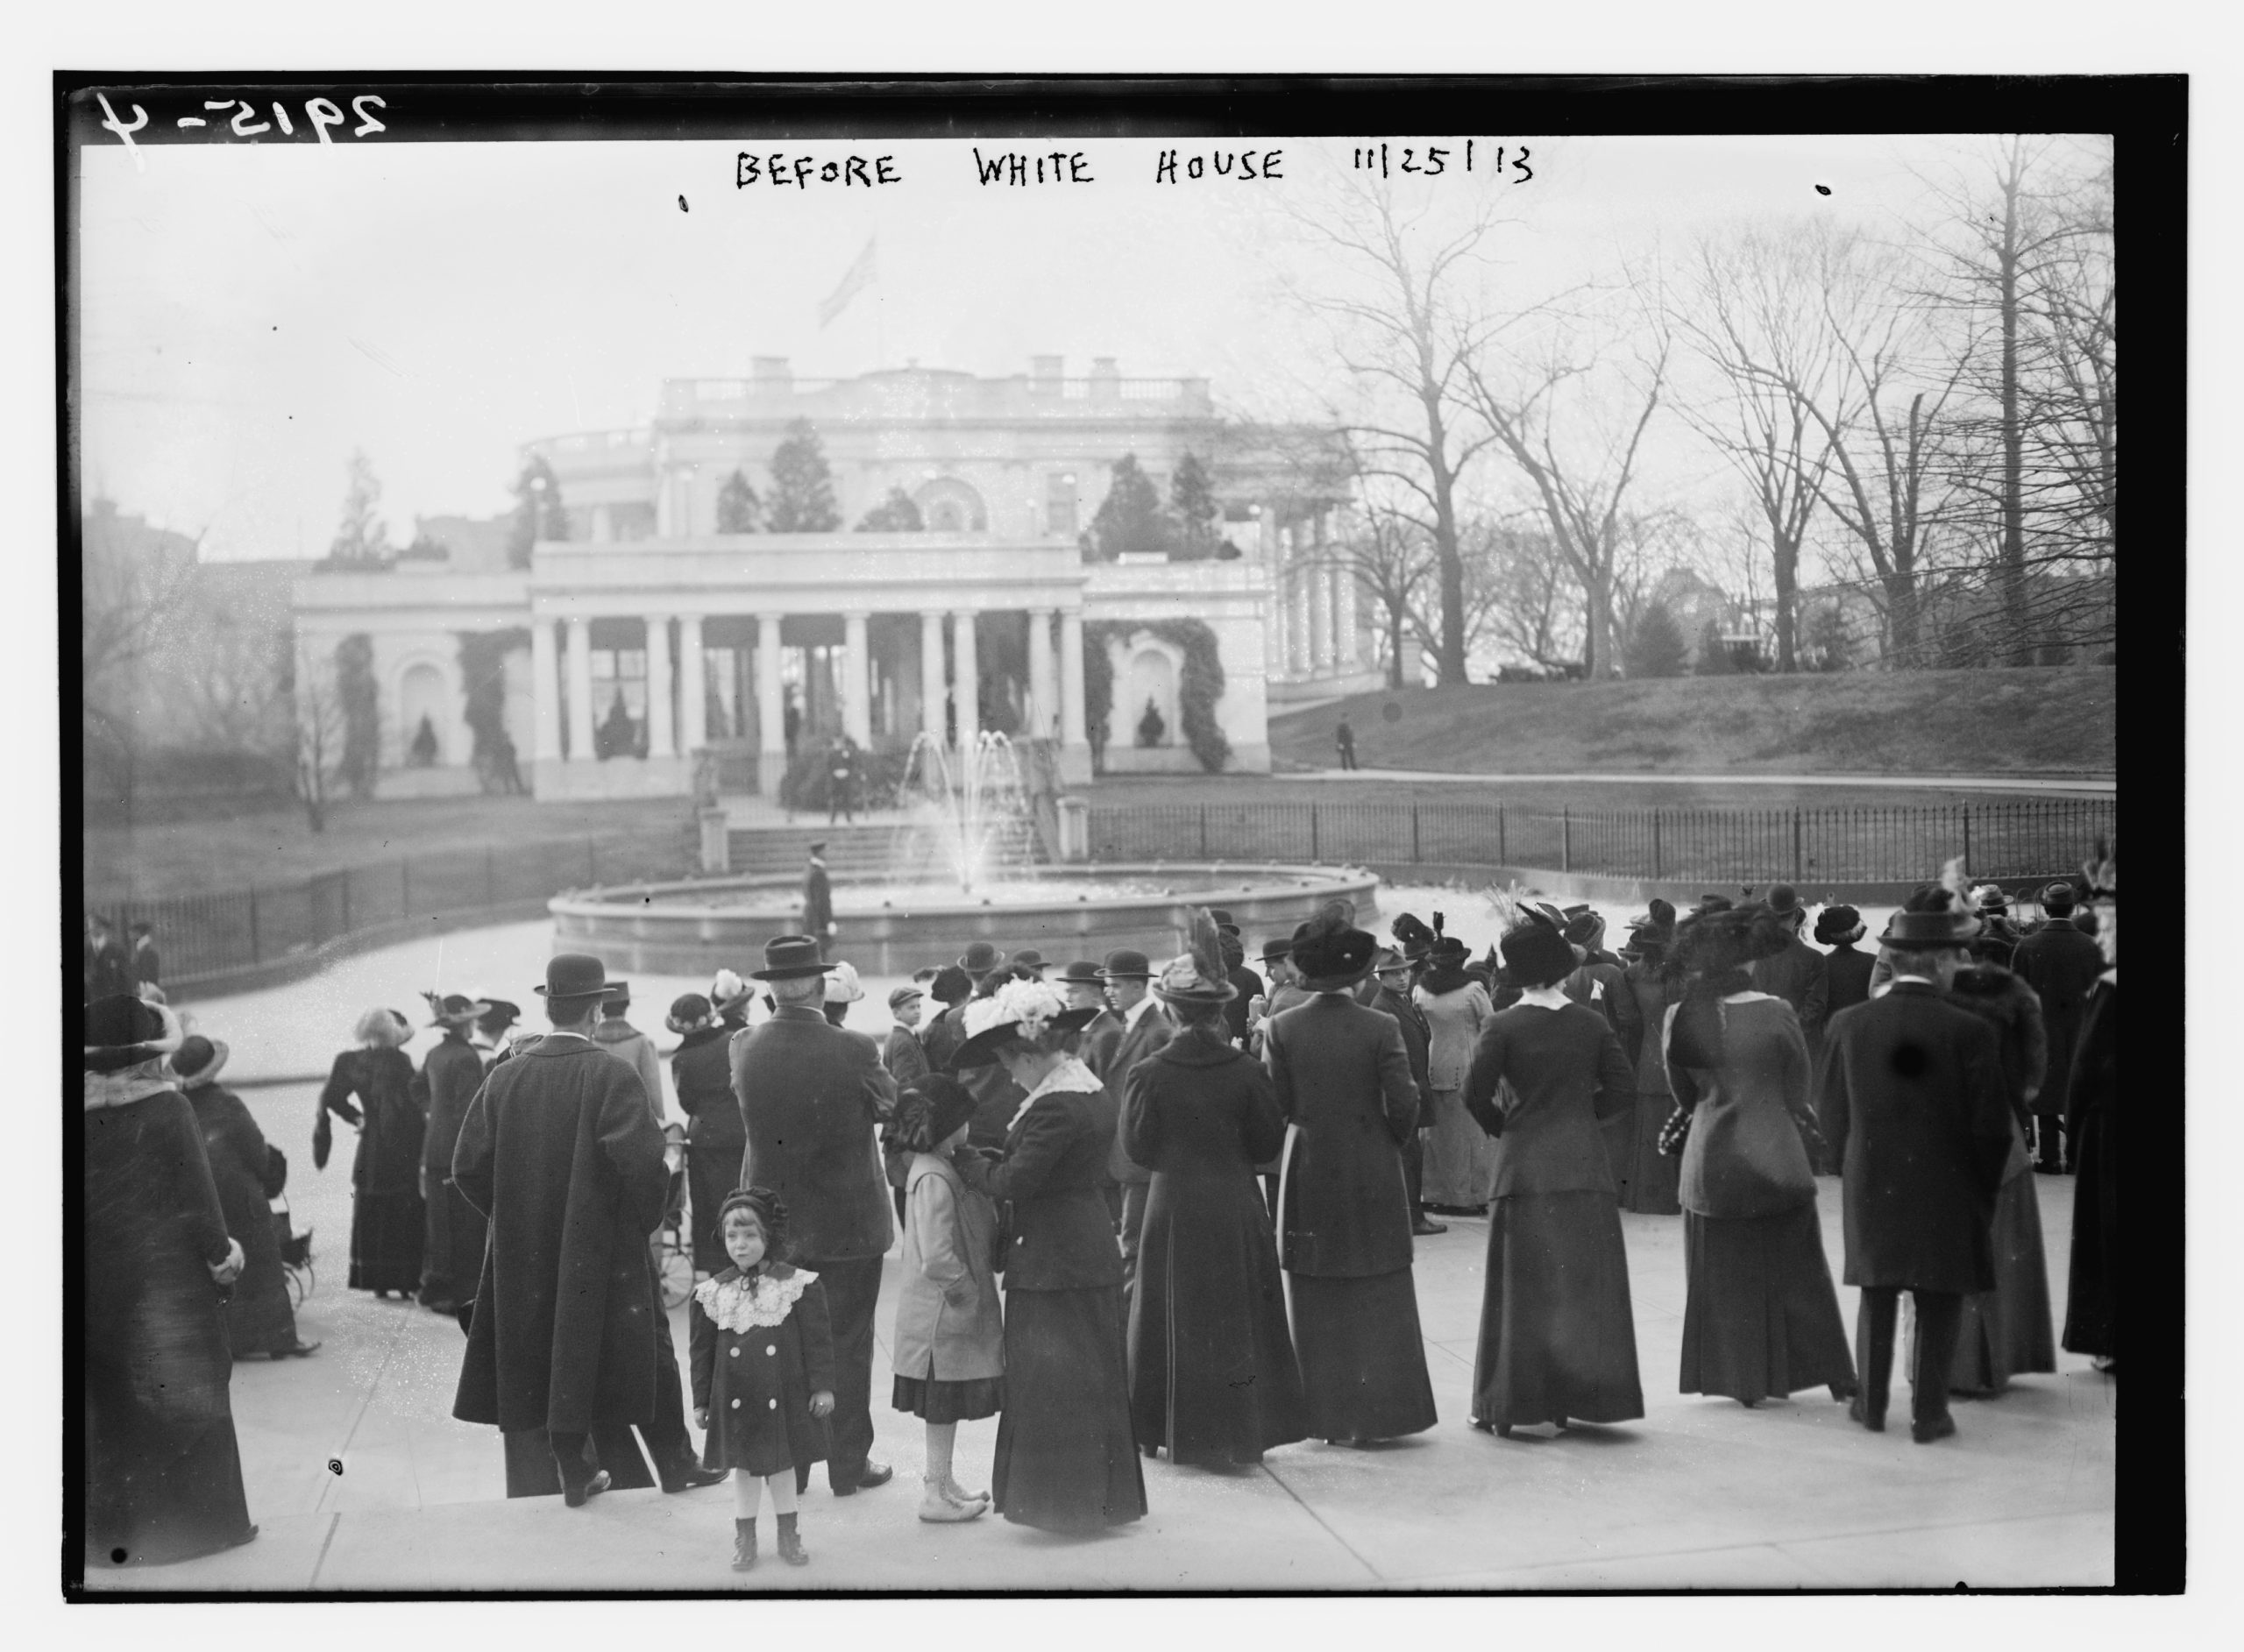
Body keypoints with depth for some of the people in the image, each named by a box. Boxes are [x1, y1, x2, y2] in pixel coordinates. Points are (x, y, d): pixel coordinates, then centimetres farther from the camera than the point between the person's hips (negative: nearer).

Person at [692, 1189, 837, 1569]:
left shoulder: (799, 1285, -7)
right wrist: (701, 1401, 7)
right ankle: (745, 1540, 24)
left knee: (784, 1465, 10)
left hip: (785, 1399, -1)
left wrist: (822, 1386, -6)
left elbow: (818, 1341, -4)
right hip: (735, 1402, 1)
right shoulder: (713, 1293, -1)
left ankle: (788, 1536, 27)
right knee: (743, 1468, 9)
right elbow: (702, 1350, 5)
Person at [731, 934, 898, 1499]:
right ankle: (848, 1464, 15)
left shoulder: (744, 1051, -10)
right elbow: (887, 1105, -1)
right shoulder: (853, 1050, -19)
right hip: (848, 1224, -3)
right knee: (847, 1345, 9)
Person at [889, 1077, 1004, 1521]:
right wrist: (969, 1292, -18)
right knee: (944, 1404, 2)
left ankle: (941, 1481, 29)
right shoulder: (934, 1179, -23)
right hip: (944, 1317, -9)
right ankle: (937, 1495, 12)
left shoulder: (932, 1168, 8)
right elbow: (937, 1258, -28)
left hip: (944, 1313, 9)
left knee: (946, 1408, 18)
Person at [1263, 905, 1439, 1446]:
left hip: (1309, 1176, 1)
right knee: (1379, 1300, 8)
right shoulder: (1381, 1028, -10)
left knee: (1317, 1304, 10)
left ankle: (1328, 1416, 13)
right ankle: (1377, 1413, 11)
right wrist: (1392, 1140, 9)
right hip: (1372, 1177, -1)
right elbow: (1403, 1103, -10)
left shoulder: (1281, 1028, -6)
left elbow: (1274, 1104, -5)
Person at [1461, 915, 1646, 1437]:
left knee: (1522, 1288, 4)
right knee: (1588, 1284, 9)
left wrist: (1500, 1125, 5)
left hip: (1524, 1169, -2)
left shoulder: (1503, 1026, -8)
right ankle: (1584, 1395, 11)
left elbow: (1475, 1093, -13)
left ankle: (1509, 1405, 6)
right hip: (1585, 1168, 2)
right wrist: (1579, 1109, 12)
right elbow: (1623, 1088, -1)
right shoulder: (1592, 1023, 1)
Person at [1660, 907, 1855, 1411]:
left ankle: (1744, 1380, 17)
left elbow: (1684, 1095, 3)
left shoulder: (1681, 1018, -9)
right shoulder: (1777, 1014, -11)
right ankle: (1837, 1378, 17)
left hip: (1712, 1165, 0)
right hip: (1778, 1158, 0)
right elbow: (1798, 1094, -1)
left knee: (1726, 1275, 14)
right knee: (1797, 1272, 13)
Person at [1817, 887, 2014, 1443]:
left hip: (1871, 1189, 3)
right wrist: (1982, 1192, 5)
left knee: (1877, 1293, 17)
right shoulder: (1968, 1032, -15)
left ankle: (1871, 1403, 24)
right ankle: (1928, 1413, 13)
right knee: (1940, 1302, 9)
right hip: (1947, 1190, -3)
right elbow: (1991, 1129, -10)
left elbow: (1833, 1120, 2)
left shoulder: (1847, 1025, -6)